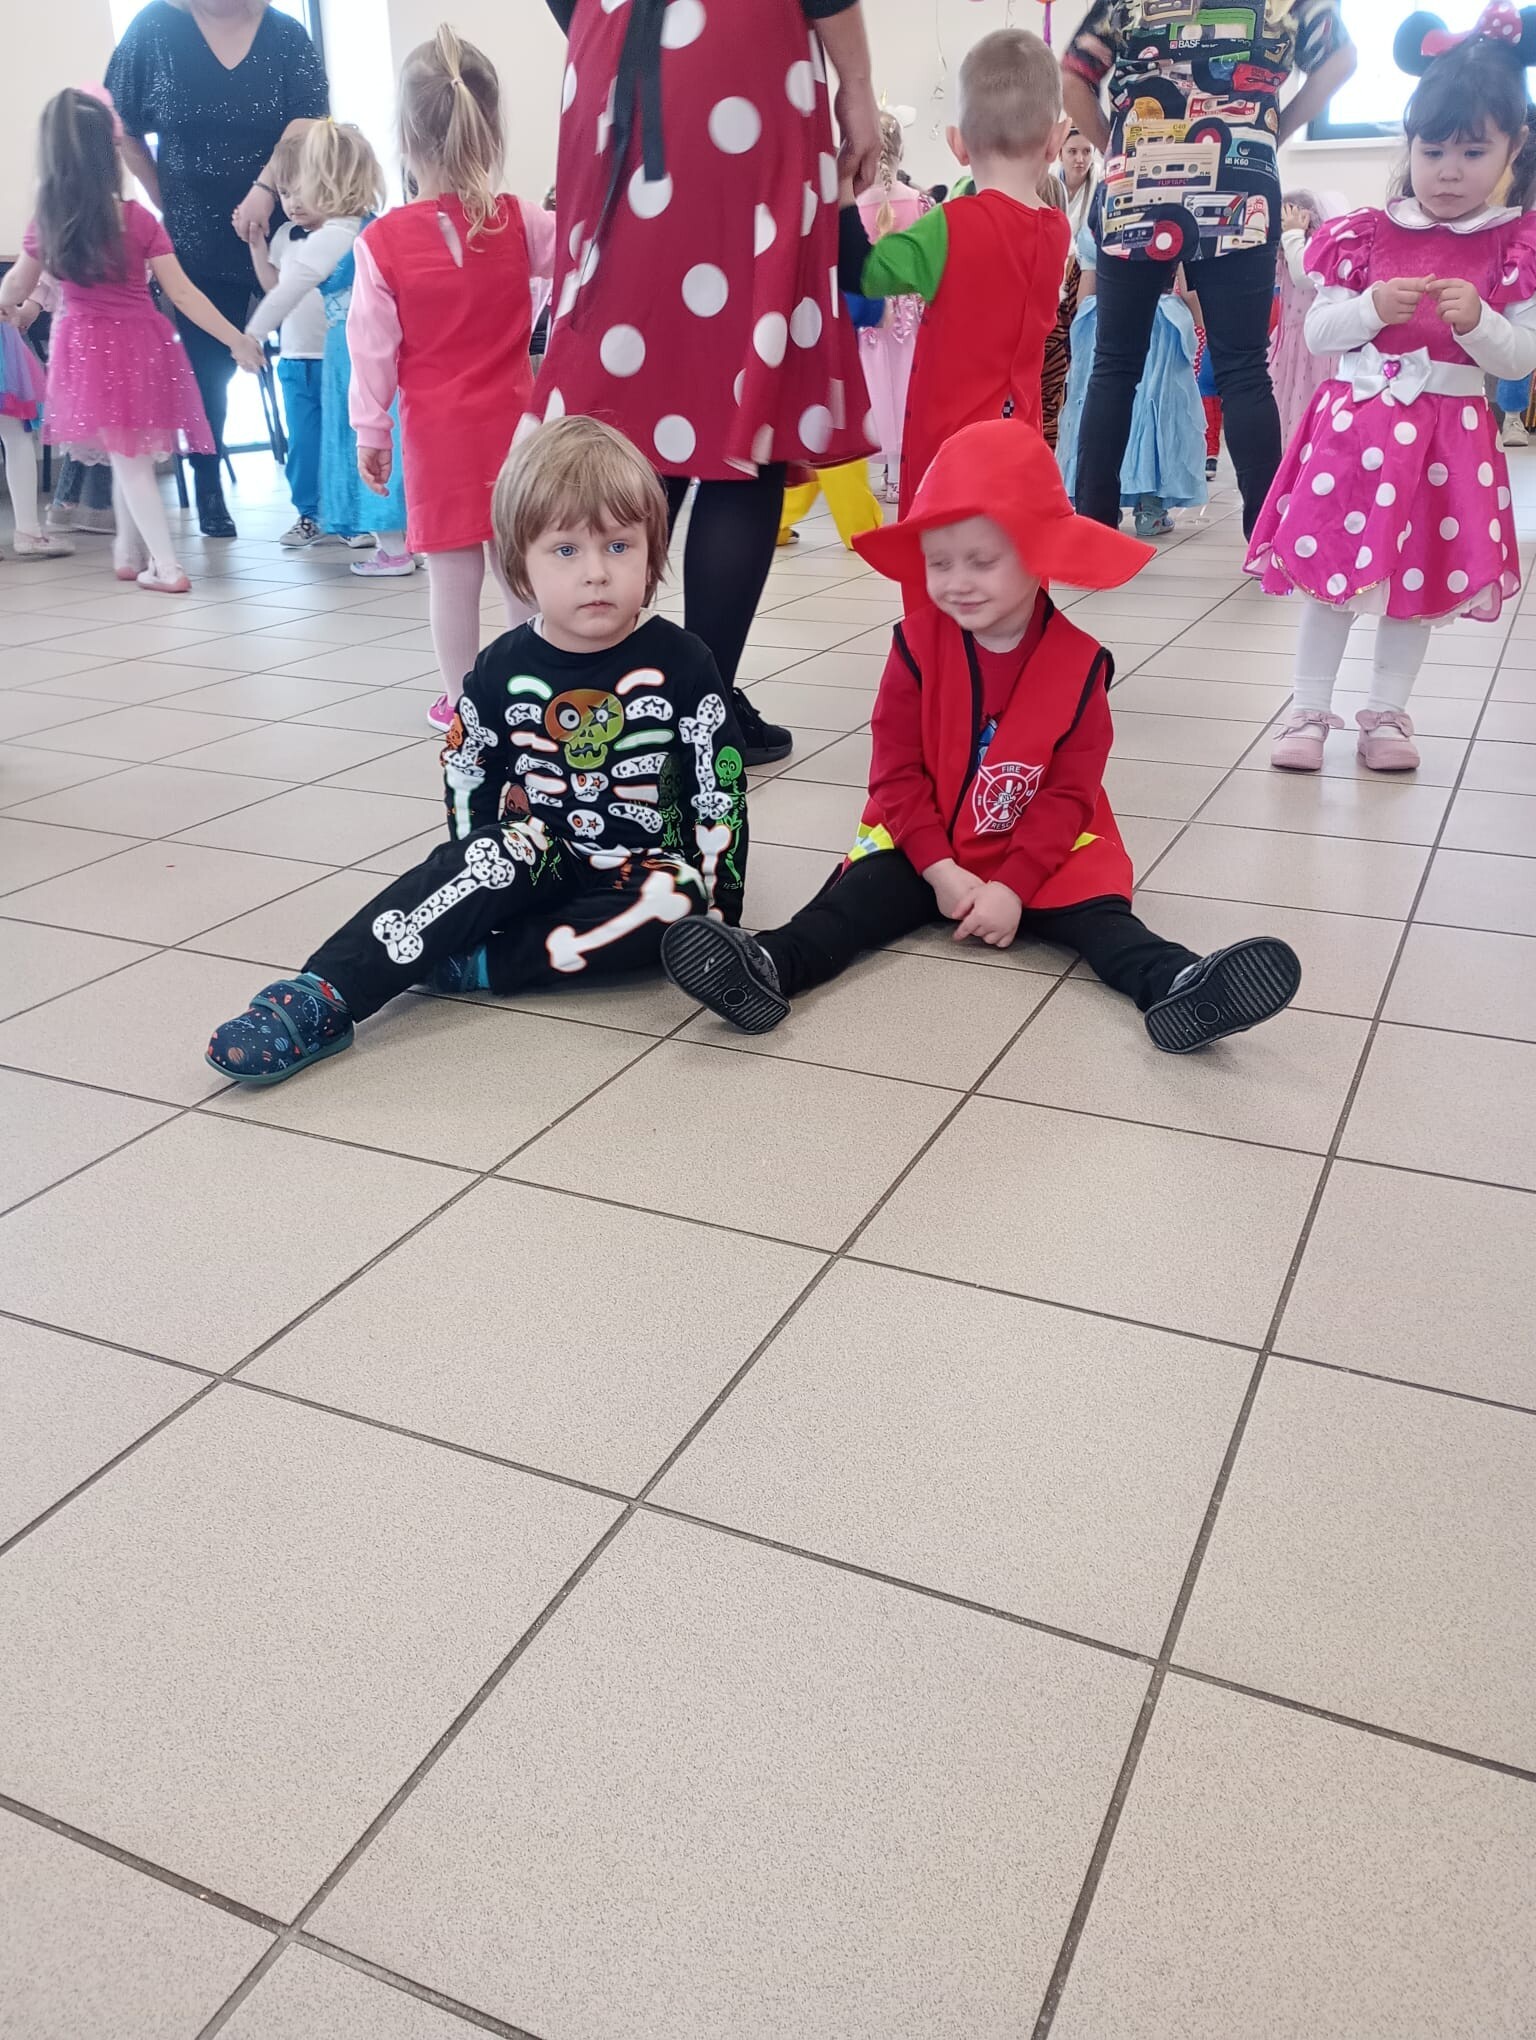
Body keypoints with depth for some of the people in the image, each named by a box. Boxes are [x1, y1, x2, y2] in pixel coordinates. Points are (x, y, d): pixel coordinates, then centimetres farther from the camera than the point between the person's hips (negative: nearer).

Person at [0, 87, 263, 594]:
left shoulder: (46, 225, -1)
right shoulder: (139, 220, -8)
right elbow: (182, 294, -10)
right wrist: (235, 339, -4)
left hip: (89, 352, 0)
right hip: (142, 347, 0)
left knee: (127, 459, 6)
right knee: (132, 456, 16)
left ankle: (167, 567, 1)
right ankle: (130, 554, 27)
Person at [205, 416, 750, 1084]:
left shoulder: (681, 664, -9)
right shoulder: (504, 670, -3)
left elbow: (721, 790, -8)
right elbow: (467, 782, 7)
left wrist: (714, 903, -11)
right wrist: (481, 887, 0)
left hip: (648, 870, -1)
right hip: (539, 859, 1)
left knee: (675, 904, -33)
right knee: (497, 856, -30)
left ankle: (476, 966, -29)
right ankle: (320, 999, -36)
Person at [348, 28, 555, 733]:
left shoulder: (382, 241, -8)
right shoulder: (521, 222, -5)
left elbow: (372, 349, -4)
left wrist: (369, 432, 4)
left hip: (437, 433, -2)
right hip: (514, 424, 2)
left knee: (453, 571, 5)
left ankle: (460, 701, 14)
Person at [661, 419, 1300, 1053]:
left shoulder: (1078, 662, -9)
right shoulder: (917, 644, -7)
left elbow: (1068, 793, -9)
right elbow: (896, 771, -7)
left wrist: (1013, 887, -21)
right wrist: (941, 870, -16)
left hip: (1041, 855, 0)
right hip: (923, 847, 0)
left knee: (1097, 909, -25)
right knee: (862, 892, -24)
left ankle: (1175, 986, -48)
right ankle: (772, 966, -46)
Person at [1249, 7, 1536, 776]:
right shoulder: (1365, 235, 1)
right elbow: (1317, 331, 2)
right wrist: (1372, 306, -17)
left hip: (1447, 436, 1)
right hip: (1356, 424, 0)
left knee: (1422, 582, 6)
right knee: (1331, 573, 1)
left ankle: (1385, 712, 18)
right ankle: (1310, 711, 10)